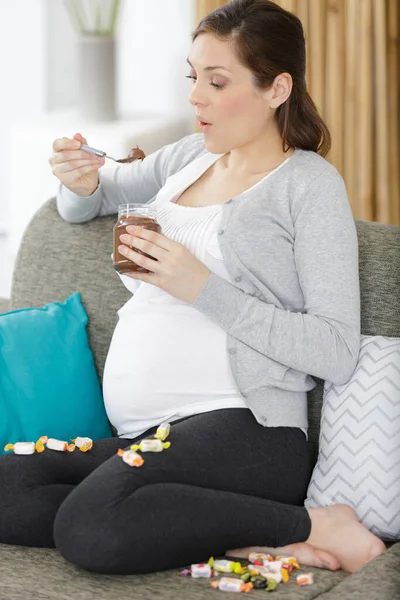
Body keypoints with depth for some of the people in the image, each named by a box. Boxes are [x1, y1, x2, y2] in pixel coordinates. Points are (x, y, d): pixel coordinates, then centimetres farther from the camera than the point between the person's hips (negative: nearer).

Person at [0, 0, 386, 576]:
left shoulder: (310, 183, 0)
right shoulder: (193, 155, 19)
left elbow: (336, 353, -9)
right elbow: (86, 204, 35)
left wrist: (203, 288, -14)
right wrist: (81, 182, 8)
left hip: (247, 427, -7)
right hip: (146, 438, 7)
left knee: (91, 524, -34)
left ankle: (310, 526, -17)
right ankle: (246, 542, -19)